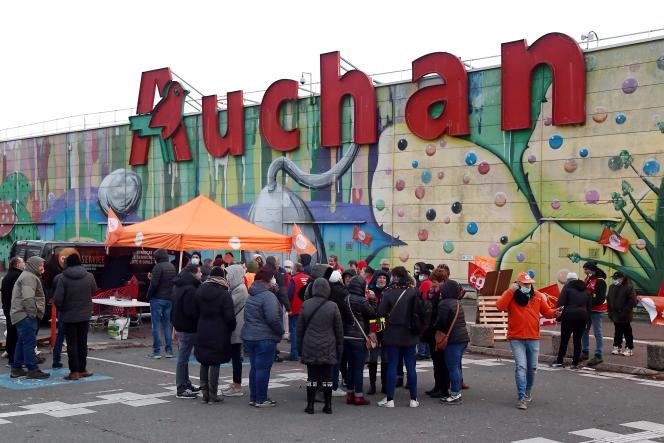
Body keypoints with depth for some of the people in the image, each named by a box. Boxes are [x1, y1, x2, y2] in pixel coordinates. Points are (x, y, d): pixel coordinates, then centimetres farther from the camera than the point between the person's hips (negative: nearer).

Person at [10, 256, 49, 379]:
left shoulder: (30, 276, 23)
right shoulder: (29, 277, -12)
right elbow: (28, 298, -22)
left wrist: (34, 313, 20)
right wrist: (32, 313, -20)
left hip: (22, 315, 11)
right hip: (25, 315, -11)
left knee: (22, 342, 15)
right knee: (29, 342, -10)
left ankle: (16, 369, 20)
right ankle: (32, 370, -11)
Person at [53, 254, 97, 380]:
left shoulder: (63, 278, -13)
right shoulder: (89, 276, -5)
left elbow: (57, 299, -15)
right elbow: (94, 290, 11)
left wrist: (61, 309, 3)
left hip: (69, 316, -3)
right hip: (84, 316, 3)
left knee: (72, 344, 3)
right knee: (82, 343, 13)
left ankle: (74, 371, 3)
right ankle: (82, 369, 20)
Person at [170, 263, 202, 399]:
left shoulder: (178, 286, 12)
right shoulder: (190, 289, -20)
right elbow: (191, 311, -25)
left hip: (179, 325, 10)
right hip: (188, 328, -10)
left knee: (183, 357, 18)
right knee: (183, 358, -4)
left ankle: (186, 384, 28)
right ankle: (181, 389, 2)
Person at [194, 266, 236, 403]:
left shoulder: (199, 291, 5)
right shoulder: (224, 294, -12)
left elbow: (196, 312, 9)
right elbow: (229, 316, -13)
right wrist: (231, 328, 4)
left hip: (202, 334, 5)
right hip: (218, 334, -5)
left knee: (204, 363, 13)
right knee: (215, 363, 0)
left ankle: (204, 392, 14)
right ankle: (213, 394, 3)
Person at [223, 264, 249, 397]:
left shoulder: (241, 289, -15)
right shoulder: (236, 288, 14)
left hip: (237, 328, -9)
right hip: (233, 328, 9)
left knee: (236, 356, -3)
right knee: (234, 356, 14)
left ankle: (237, 387, 2)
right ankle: (235, 384, 21)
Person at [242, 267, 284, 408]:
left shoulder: (252, 295, 12)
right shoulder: (268, 296, -17)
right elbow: (273, 318, -23)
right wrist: (281, 331, -7)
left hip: (249, 336, 9)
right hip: (265, 338, -9)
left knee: (255, 367, 16)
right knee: (263, 368, -1)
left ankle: (253, 397, 22)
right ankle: (261, 400, 4)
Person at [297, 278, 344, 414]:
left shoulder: (306, 305, -2)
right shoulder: (333, 307, -6)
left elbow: (300, 328, 4)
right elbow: (339, 330, 0)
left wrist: (300, 347, 12)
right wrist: (339, 349, 9)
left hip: (310, 348, 1)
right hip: (328, 349, -1)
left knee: (312, 376, 6)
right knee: (327, 377, 6)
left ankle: (310, 405, 8)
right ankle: (328, 405, 11)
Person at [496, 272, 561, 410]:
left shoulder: (538, 296, 5)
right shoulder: (511, 296, -5)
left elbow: (546, 311, 8)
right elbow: (500, 306, -21)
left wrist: (555, 312, -13)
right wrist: (511, 290, -24)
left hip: (533, 338, 4)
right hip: (516, 339, -4)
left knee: (532, 368, 13)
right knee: (521, 366, -13)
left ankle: (527, 392, 35)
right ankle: (522, 398, -12)